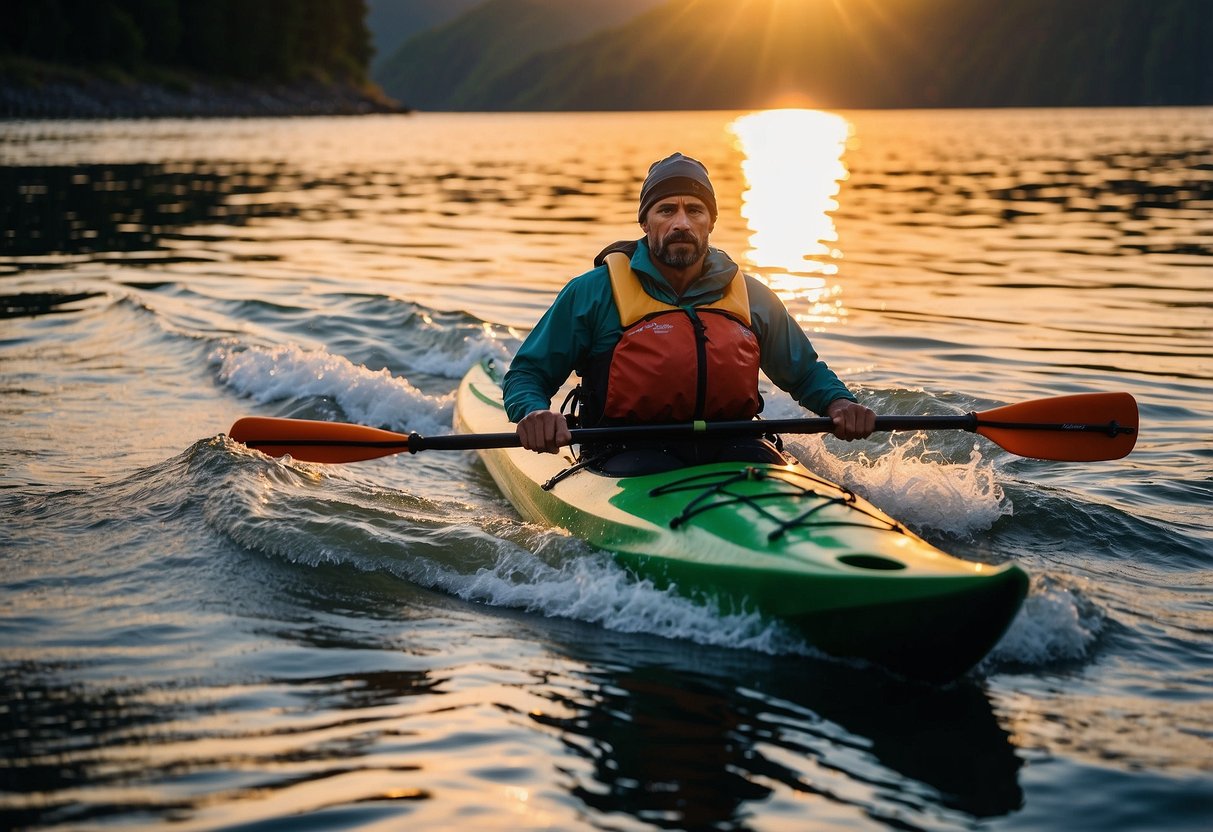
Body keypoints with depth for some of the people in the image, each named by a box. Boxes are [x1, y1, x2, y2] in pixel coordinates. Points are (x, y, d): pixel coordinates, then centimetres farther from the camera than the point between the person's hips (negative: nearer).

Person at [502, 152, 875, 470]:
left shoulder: (751, 297, 13)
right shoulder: (593, 293, 2)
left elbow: (805, 372, 27)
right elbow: (524, 375, 6)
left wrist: (838, 402, 3)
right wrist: (534, 413, -18)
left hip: (729, 449, 3)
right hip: (630, 452, -2)